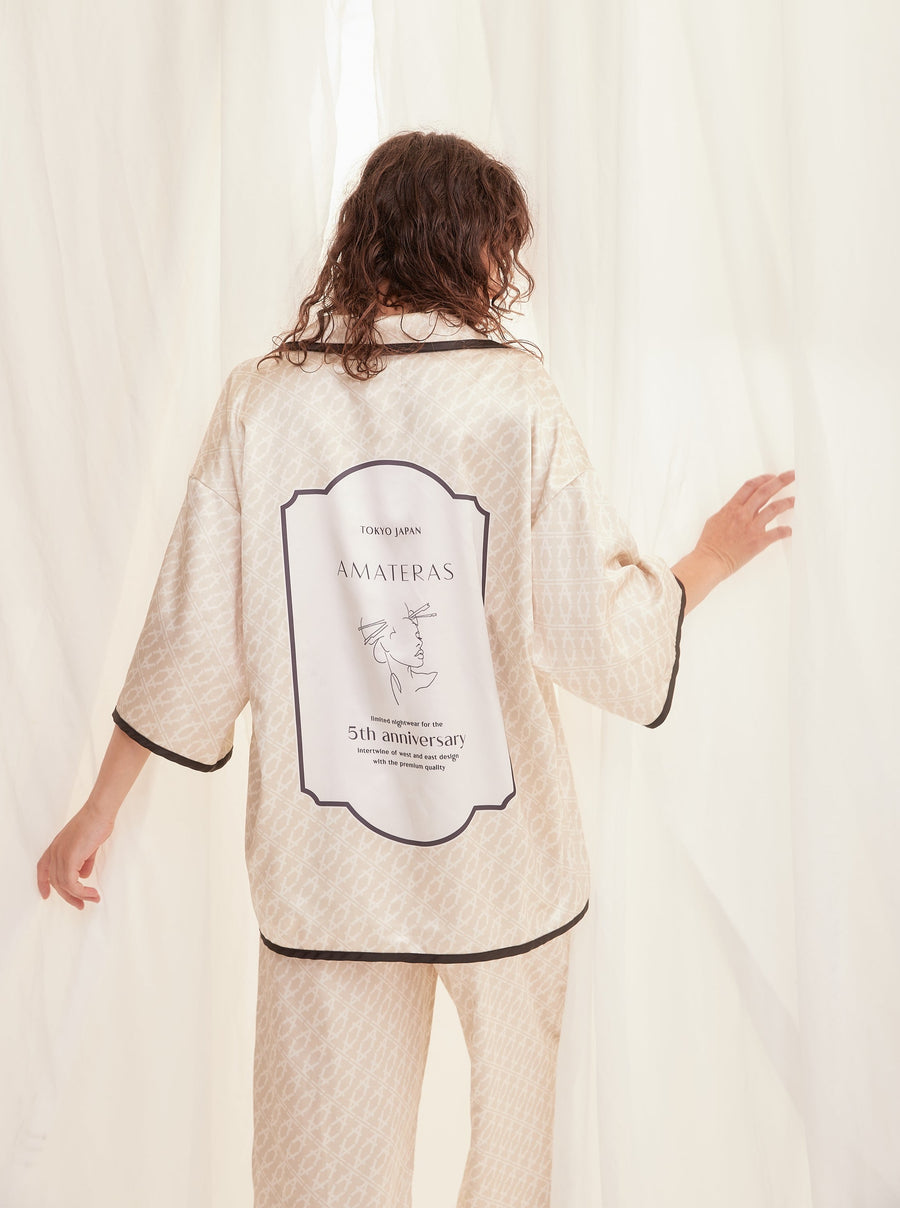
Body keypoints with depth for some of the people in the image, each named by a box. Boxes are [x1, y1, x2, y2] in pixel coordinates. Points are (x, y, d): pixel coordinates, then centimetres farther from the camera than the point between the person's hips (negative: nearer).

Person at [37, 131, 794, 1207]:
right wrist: (710, 558, 8)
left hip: (323, 870, 2)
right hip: (502, 862, -1)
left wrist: (98, 810, 9)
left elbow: (190, 638, -4)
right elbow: (600, 633, -11)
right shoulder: (514, 396, -10)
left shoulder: (261, 399, -5)